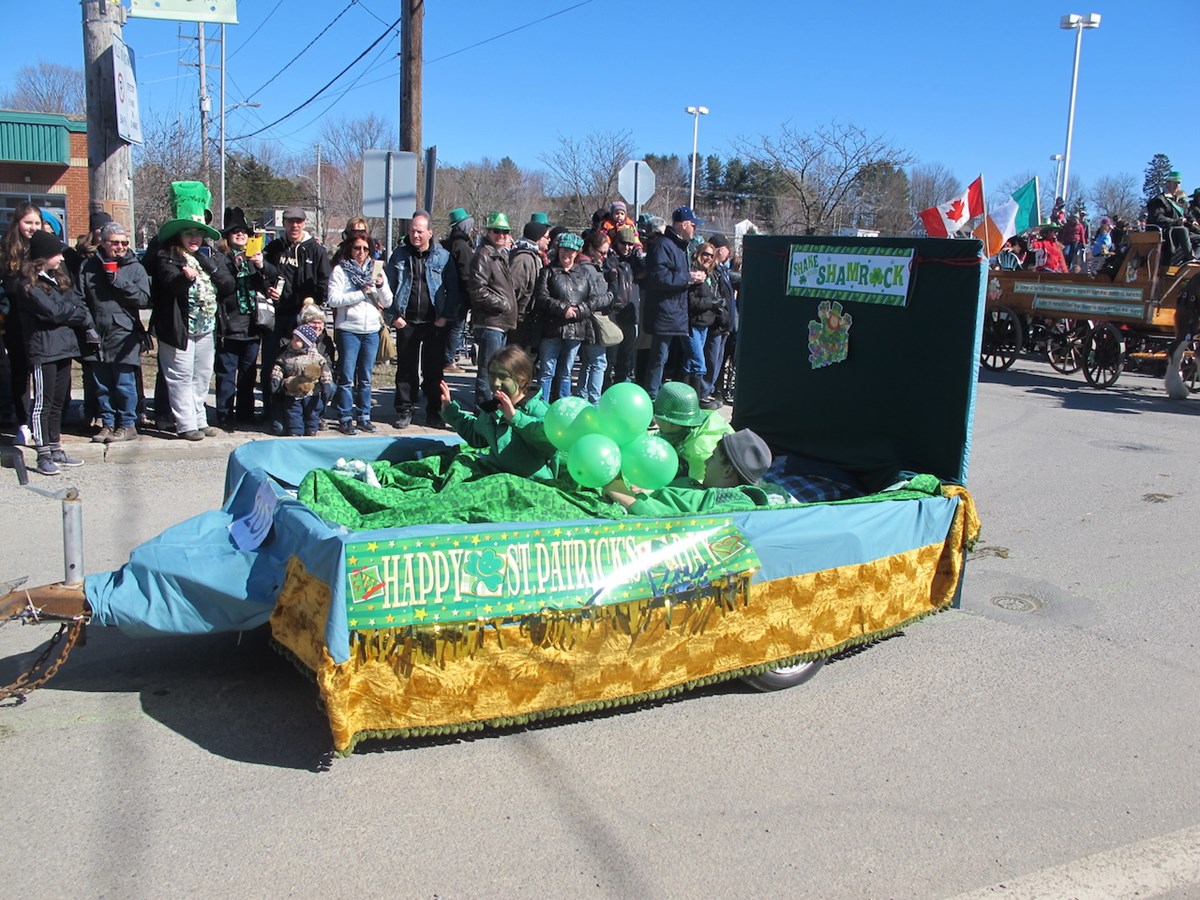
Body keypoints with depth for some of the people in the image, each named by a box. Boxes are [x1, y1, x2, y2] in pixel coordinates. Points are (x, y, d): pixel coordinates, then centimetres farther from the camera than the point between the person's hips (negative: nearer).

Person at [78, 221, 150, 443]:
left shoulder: (134, 267, 3)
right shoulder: (89, 267, 9)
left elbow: (144, 299, -7)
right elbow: (80, 300, 8)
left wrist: (119, 281, -13)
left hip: (124, 336, -3)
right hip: (97, 336, 3)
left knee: (124, 383, -2)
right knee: (101, 385, 9)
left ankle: (128, 425, 7)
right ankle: (108, 424, 19)